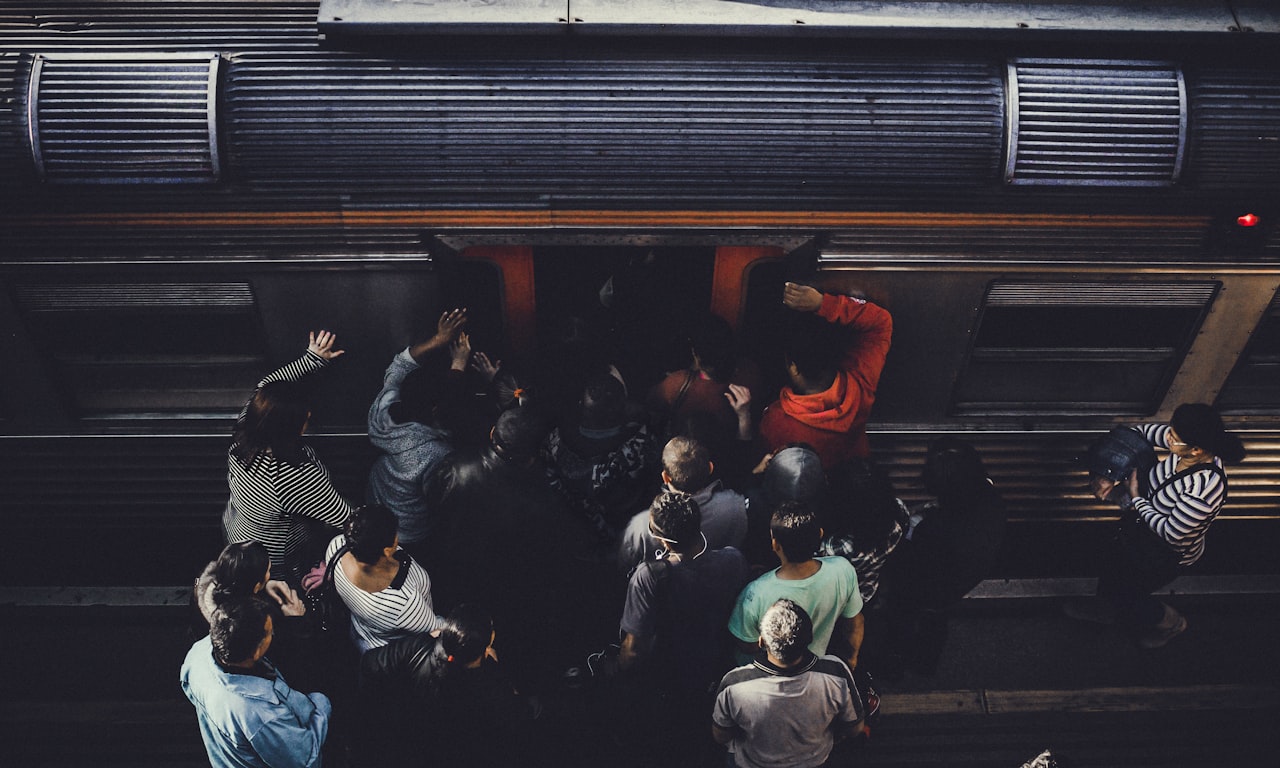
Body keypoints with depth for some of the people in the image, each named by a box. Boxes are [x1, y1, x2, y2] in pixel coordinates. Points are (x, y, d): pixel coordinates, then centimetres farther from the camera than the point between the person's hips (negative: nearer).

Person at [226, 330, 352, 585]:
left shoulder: (243, 433, -23)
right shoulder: (297, 477, -43)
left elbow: (266, 385, -3)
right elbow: (344, 517, -31)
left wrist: (312, 359, 2)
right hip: (275, 560, -6)